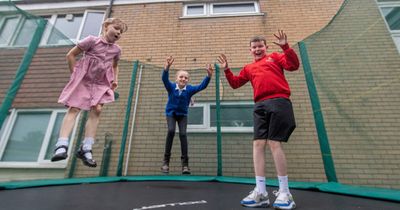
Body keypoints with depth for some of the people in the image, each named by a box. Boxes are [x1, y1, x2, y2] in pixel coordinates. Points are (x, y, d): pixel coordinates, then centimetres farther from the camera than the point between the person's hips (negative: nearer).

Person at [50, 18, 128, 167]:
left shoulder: (116, 49, 7)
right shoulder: (92, 40, -7)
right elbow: (70, 55, -2)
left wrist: (115, 80, 9)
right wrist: (75, 74, -3)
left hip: (101, 84, 4)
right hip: (83, 80, -3)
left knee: (96, 111, -7)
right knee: (74, 109, -8)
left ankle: (86, 149, -1)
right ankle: (62, 146, -10)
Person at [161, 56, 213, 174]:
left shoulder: (190, 89, -13)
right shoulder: (171, 87, -16)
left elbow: (202, 86, -22)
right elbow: (164, 79, -34)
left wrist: (209, 75, -38)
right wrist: (166, 68, -53)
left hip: (183, 115, 1)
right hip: (170, 113, -1)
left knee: (183, 134, -15)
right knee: (171, 131, -24)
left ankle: (185, 163, -7)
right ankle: (166, 160, -10)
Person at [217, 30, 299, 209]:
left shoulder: (275, 57, 17)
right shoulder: (248, 68, 26)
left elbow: (294, 65, 3)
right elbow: (235, 83, 24)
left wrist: (285, 47, -7)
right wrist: (226, 70, 13)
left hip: (278, 101, -4)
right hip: (260, 106, 4)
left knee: (274, 143, -10)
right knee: (258, 144, -4)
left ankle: (284, 193, 4)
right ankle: (260, 193, 3)